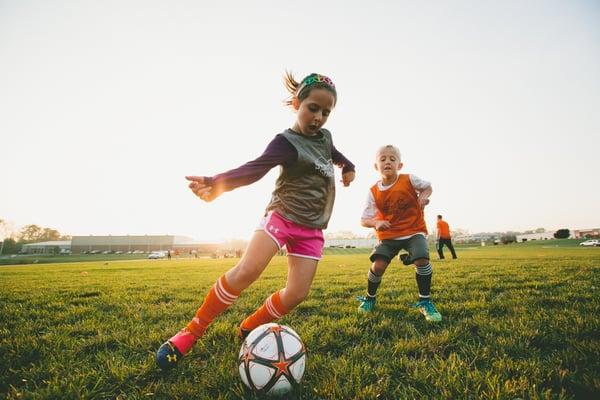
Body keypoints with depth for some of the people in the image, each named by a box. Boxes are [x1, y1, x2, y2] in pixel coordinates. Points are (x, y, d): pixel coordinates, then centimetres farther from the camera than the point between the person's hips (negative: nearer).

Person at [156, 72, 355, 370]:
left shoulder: (325, 136, 10)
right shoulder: (287, 141, -12)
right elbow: (256, 168, -31)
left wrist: (348, 166, 20)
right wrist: (219, 183, -48)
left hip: (311, 228, 6)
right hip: (281, 214, -6)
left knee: (297, 293, -6)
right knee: (246, 271, -27)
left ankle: (248, 328, 18)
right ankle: (192, 331, -9)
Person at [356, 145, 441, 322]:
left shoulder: (409, 180, -10)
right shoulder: (374, 192, -8)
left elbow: (428, 187, 10)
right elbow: (364, 220, -6)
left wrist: (424, 196, -13)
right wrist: (376, 223, -28)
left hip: (414, 230, 0)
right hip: (389, 235, 1)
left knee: (422, 260, -24)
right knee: (378, 265, -13)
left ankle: (425, 302, -1)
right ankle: (369, 298, 17)